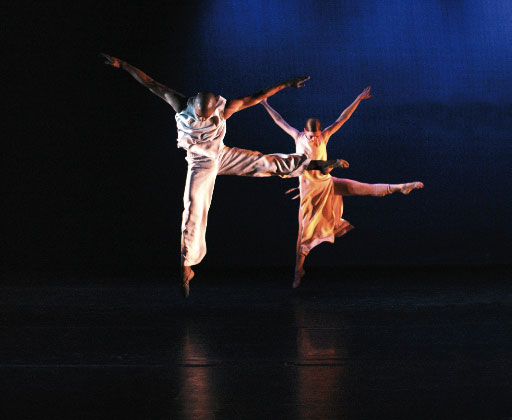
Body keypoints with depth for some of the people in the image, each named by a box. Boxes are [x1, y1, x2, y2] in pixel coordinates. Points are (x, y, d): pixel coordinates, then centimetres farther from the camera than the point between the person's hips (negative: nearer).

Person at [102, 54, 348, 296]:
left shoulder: (224, 109, -21)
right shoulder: (182, 106, -23)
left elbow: (258, 96, -13)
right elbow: (151, 84, -23)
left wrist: (286, 84, -10)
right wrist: (123, 66, -25)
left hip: (222, 155, 2)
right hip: (201, 165, -2)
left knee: (263, 162, 2)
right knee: (194, 211, -8)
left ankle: (314, 164, 21)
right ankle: (186, 265, 0)